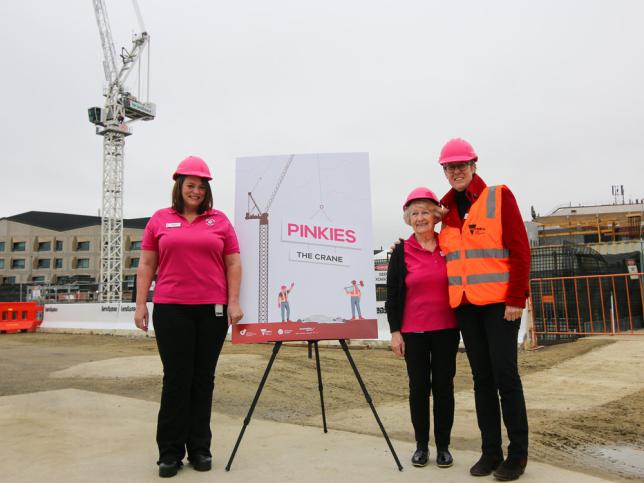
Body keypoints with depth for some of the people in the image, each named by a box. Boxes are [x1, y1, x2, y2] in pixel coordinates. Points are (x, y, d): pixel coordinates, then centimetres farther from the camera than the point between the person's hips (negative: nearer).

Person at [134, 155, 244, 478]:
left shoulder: (220, 221, 8)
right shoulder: (160, 220, 8)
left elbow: (233, 264, 6)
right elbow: (146, 265, 8)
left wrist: (233, 302, -2)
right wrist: (140, 305, 2)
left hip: (212, 310, 1)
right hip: (171, 309, -1)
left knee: (203, 379, 8)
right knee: (176, 378, 2)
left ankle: (200, 448, 19)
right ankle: (170, 452, 14)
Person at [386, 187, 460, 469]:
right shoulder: (401, 251, 0)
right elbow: (392, 294, 0)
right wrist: (395, 332, -3)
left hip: (446, 329, 1)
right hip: (413, 331, -1)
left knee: (444, 385, 6)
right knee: (419, 387, 6)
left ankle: (443, 446, 19)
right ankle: (421, 445, 20)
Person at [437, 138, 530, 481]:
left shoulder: (499, 197, -3)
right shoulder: (447, 208, 10)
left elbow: (519, 249, -8)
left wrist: (516, 298, -14)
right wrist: (451, 299, 6)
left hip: (499, 302, -5)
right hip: (465, 305, 5)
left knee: (505, 375, -1)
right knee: (481, 377, 9)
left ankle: (518, 453, 13)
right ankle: (491, 450, 19)